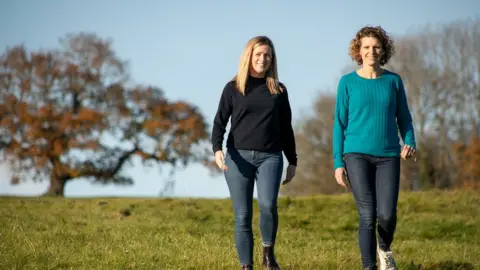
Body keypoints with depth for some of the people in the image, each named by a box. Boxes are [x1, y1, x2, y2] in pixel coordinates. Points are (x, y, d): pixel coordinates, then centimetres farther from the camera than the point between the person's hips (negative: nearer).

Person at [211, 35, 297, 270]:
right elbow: (219, 122, 3)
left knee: (268, 204, -23)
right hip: (238, 157, 0)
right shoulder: (233, 88, 6)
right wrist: (217, 149, -15)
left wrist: (292, 161, 13)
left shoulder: (278, 90, 11)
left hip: (270, 157, 0)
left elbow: (286, 128, 15)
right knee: (242, 216, -1)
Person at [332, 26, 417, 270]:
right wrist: (338, 163, -1)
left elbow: (403, 117, 13)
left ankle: (384, 248, 23)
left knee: (387, 215, -10)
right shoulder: (348, 82, 2)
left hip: (388, 156, 2)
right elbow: (340, 124, 4)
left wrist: (410, 143, -6)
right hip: (357, 155, -1)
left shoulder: (393, 80, 7)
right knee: (367, 216, -11)